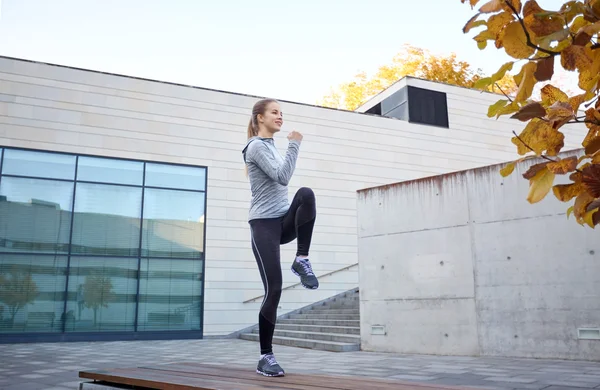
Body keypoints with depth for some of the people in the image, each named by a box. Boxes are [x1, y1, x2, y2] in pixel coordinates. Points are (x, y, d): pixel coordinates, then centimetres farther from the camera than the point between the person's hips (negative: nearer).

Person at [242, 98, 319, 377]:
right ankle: (265, 357, 3)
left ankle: (302, 260, -16)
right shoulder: (257, 146, -6)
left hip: (283, 221, 7)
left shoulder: (272, 146, 21)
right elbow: (282, 177, -20)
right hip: (264, 223, -7)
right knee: (273, 289, -10)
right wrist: (294, 144, -15)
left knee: (306, 193, -27)